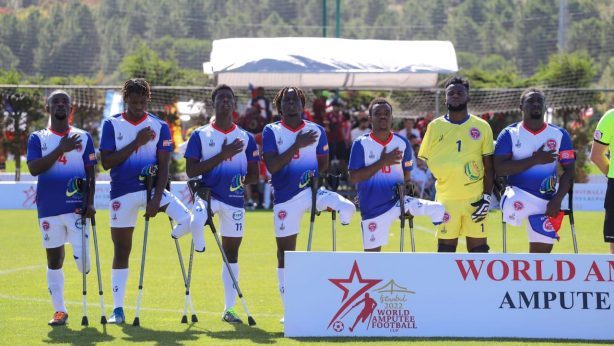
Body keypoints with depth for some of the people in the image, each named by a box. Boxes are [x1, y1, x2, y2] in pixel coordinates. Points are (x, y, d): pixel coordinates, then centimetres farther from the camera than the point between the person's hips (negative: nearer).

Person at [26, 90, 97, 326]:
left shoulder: (83, 137, 8)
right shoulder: (38, 138, 6)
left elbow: (90, 173, 5)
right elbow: (34, 169, -9)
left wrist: (90, 202, -7)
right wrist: (60, 150, -17)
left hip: (77, 206, -1)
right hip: (49, 208, 1)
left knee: (81, 256, -12)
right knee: (54, 258, 5)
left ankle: (87, 271, 26)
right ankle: (59, 311, 12)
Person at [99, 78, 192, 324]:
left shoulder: (159, 127, 2)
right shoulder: (112, 125, 1)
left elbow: (163, 166, -3)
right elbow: (106, 162, -9)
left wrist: (156, 198, -15)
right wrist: (136, 143, -15)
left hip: (151, 188, 0)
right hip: (122, 193, 0)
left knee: (187, 219, -26)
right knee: (121, 251, 4)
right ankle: (118, 309, 13)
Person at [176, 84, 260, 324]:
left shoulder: (246, 138, 8)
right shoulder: (200, 135, 2)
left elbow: (254, 175, 12)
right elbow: (191, 170, -8)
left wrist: (241, 181, -7)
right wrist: (222, 155, -14)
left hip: (234, 199, 3)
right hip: (208, 193, -2)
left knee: (231, 252, 6)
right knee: (198, 221, -37)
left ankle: (229, 308, 13)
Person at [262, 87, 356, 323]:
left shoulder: (316, 131, 7)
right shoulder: (272, 131, 0)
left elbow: (324, 164, 16)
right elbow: (271, 166, -12)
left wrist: (316, 176, -2)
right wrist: (297, 145, -17)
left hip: (311, 190, 1)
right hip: (285, 197, -1)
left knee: (347, 209, -33)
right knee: (285, 251, 4)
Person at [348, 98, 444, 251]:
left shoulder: (402, 143, 3)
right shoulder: (361, 144, -6)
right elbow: (353, 177, -15)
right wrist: (382, 162, -18)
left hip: (398, 200, 2)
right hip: (373, 209, -2)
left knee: (438, 210, -22)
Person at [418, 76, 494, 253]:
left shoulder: (482, 127, 4)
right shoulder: (435, 127, 5)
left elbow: (489, 167, 4)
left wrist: (486, 197, -5)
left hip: (475, 198, 0)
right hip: (446, 198, 0)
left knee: (478, 248, 1)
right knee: (445, 248, 0)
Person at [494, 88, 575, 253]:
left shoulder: (559, 135, 7)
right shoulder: (510, 134, 0)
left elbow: (568, 171, 4)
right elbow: (499, 169, -11)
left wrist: (557, 199, -11)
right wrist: (535, 160, -17)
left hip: (546, 202, 3)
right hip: (519, 194, -2)